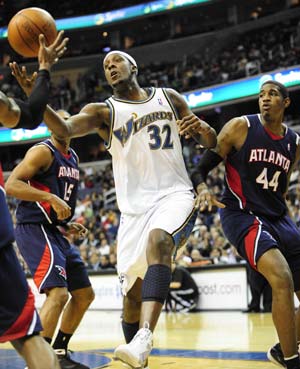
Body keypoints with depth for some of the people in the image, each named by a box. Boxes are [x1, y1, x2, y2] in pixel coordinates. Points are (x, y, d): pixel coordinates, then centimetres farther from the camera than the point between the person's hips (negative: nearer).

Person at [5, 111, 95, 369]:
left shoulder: (73, 158, 17)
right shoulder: (43, 152, -10)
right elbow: (11, 185, -20)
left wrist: (67, 225, 14)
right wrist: (51, 198, -28)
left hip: (55, 232, 10)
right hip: (34, 230, -10)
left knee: (84, 294, 13)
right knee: (58, 292, -24)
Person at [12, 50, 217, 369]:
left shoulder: (169, 98, 12)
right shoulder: (104, 111, 5)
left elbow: (209, 143, 18)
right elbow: (64, 129, -16)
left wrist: (204, 129, -8)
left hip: (175, 195, -1)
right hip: (134, 207, 2)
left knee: (158, 241, -34)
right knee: (133, 291, 1)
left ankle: (144, 337, -47)